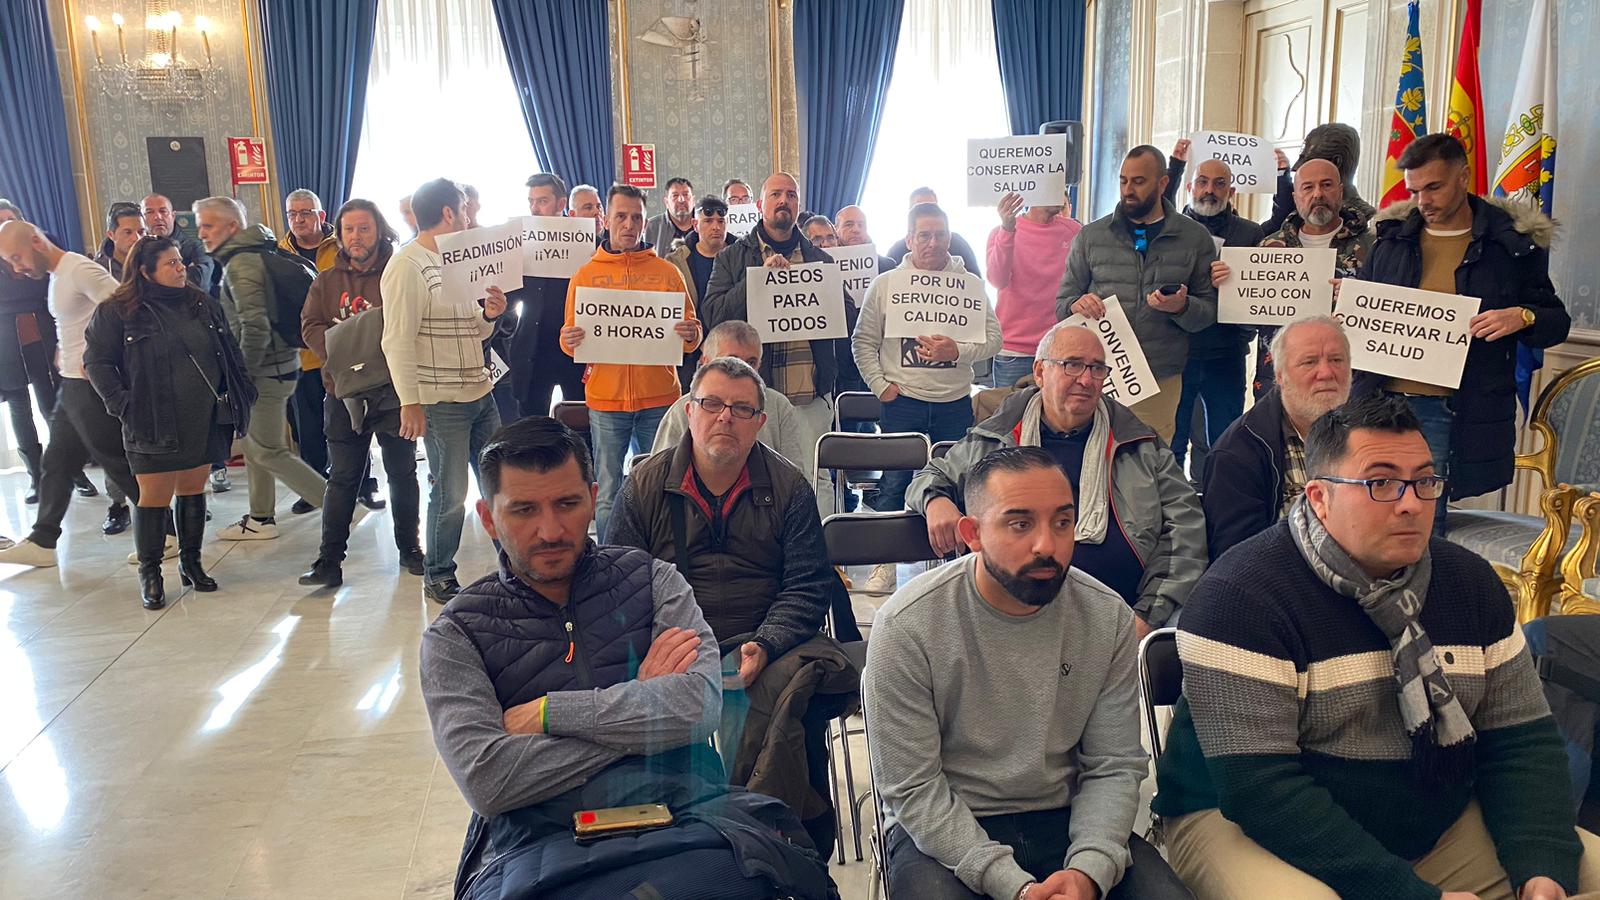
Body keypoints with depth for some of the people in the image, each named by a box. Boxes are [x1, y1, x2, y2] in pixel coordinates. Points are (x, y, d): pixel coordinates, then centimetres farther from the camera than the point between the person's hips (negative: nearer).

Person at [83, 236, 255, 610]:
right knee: (154, 497, 2)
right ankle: (149, 573, 15)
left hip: (204, 421, 4)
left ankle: (191, 561, 27)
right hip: (153, 424, -4)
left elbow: (229, 351, 14)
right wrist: (122, 404, -12)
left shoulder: (202, 303, 9)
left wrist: (240, 392, 5)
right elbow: (97, 360, -3)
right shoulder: (117, 311, -5)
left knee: (193, 489, 13)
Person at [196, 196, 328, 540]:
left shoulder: (240, 265, -18)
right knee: (254, 444, 18)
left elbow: (255, 328, -25)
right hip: (275, 364, 10)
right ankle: (261, 519, 27)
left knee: (268, 451, -3)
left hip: (267, 370, -10)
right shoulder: (257, 253, 13)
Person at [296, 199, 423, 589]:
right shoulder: (327, 281, 10)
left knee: (402, 472, 9)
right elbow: (310, 327, 1)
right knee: (342, 478, 6)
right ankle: (329, 559, 11)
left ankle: (409, 548, 24)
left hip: (394, 391, -2)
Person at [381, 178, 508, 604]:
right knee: (450, 493, 1)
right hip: (441, 403, -8)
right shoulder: (407, 266, -11)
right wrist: (410, 402, -20)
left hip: (479, 392, 8)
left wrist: (489, 315, 1)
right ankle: (438, 577, 17)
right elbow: (398, 341, -16)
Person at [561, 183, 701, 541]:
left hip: (658, 397, 0)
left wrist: (690, 334, -15)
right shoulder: (586, 275, 9)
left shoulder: (666, 272, 8)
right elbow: (569, 338, 10)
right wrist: (570, 340, -13)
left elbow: (692, 334, 8)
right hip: (606, 398, 0)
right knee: (608, 495, 3)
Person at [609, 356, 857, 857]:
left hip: (768, 646, 0)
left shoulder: (789, 488, 7)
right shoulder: (644, 486, 8)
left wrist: (763, 646, -16)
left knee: (805, 680, -32)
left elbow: (806, 588, 3)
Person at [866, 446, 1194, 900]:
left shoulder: (1109, 618, -5)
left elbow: (1114, 766, -1)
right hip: (943, 828, -2)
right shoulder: (907, 625, -17)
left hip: (1064, 818, 3)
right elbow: (912, 789, -14)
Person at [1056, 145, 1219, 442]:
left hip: (1161, 383, 0)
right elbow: (1062, 303, 9)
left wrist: (1182, 307, -17)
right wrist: (1077, 305, -14)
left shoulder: (1195, 238, 7)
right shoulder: (1091, 235, 8)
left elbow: (1209, 312, 5)